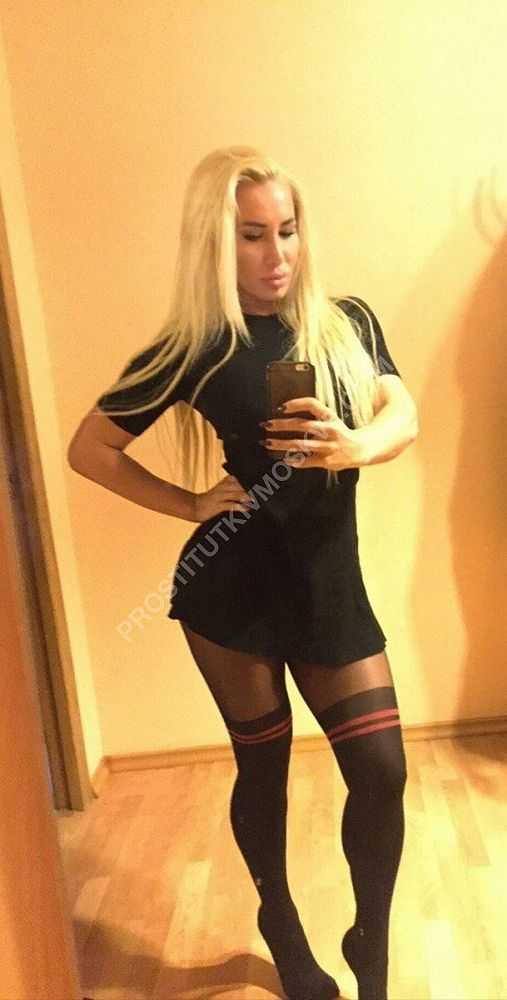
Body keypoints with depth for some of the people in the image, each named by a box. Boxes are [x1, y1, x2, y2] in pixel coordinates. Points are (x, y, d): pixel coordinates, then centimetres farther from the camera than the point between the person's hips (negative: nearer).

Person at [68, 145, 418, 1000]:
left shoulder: (348, 321, 1)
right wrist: (192, 504, -9)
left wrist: (353, 445, -28)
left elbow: (405, 417, -6)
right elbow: (88, 449, -4)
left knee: (382, 770, 4)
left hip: (330, 581, 3)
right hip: (232, 586, -2)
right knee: (263, 764, 14)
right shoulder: (195, 349, -8)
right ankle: (284, 931, 43)